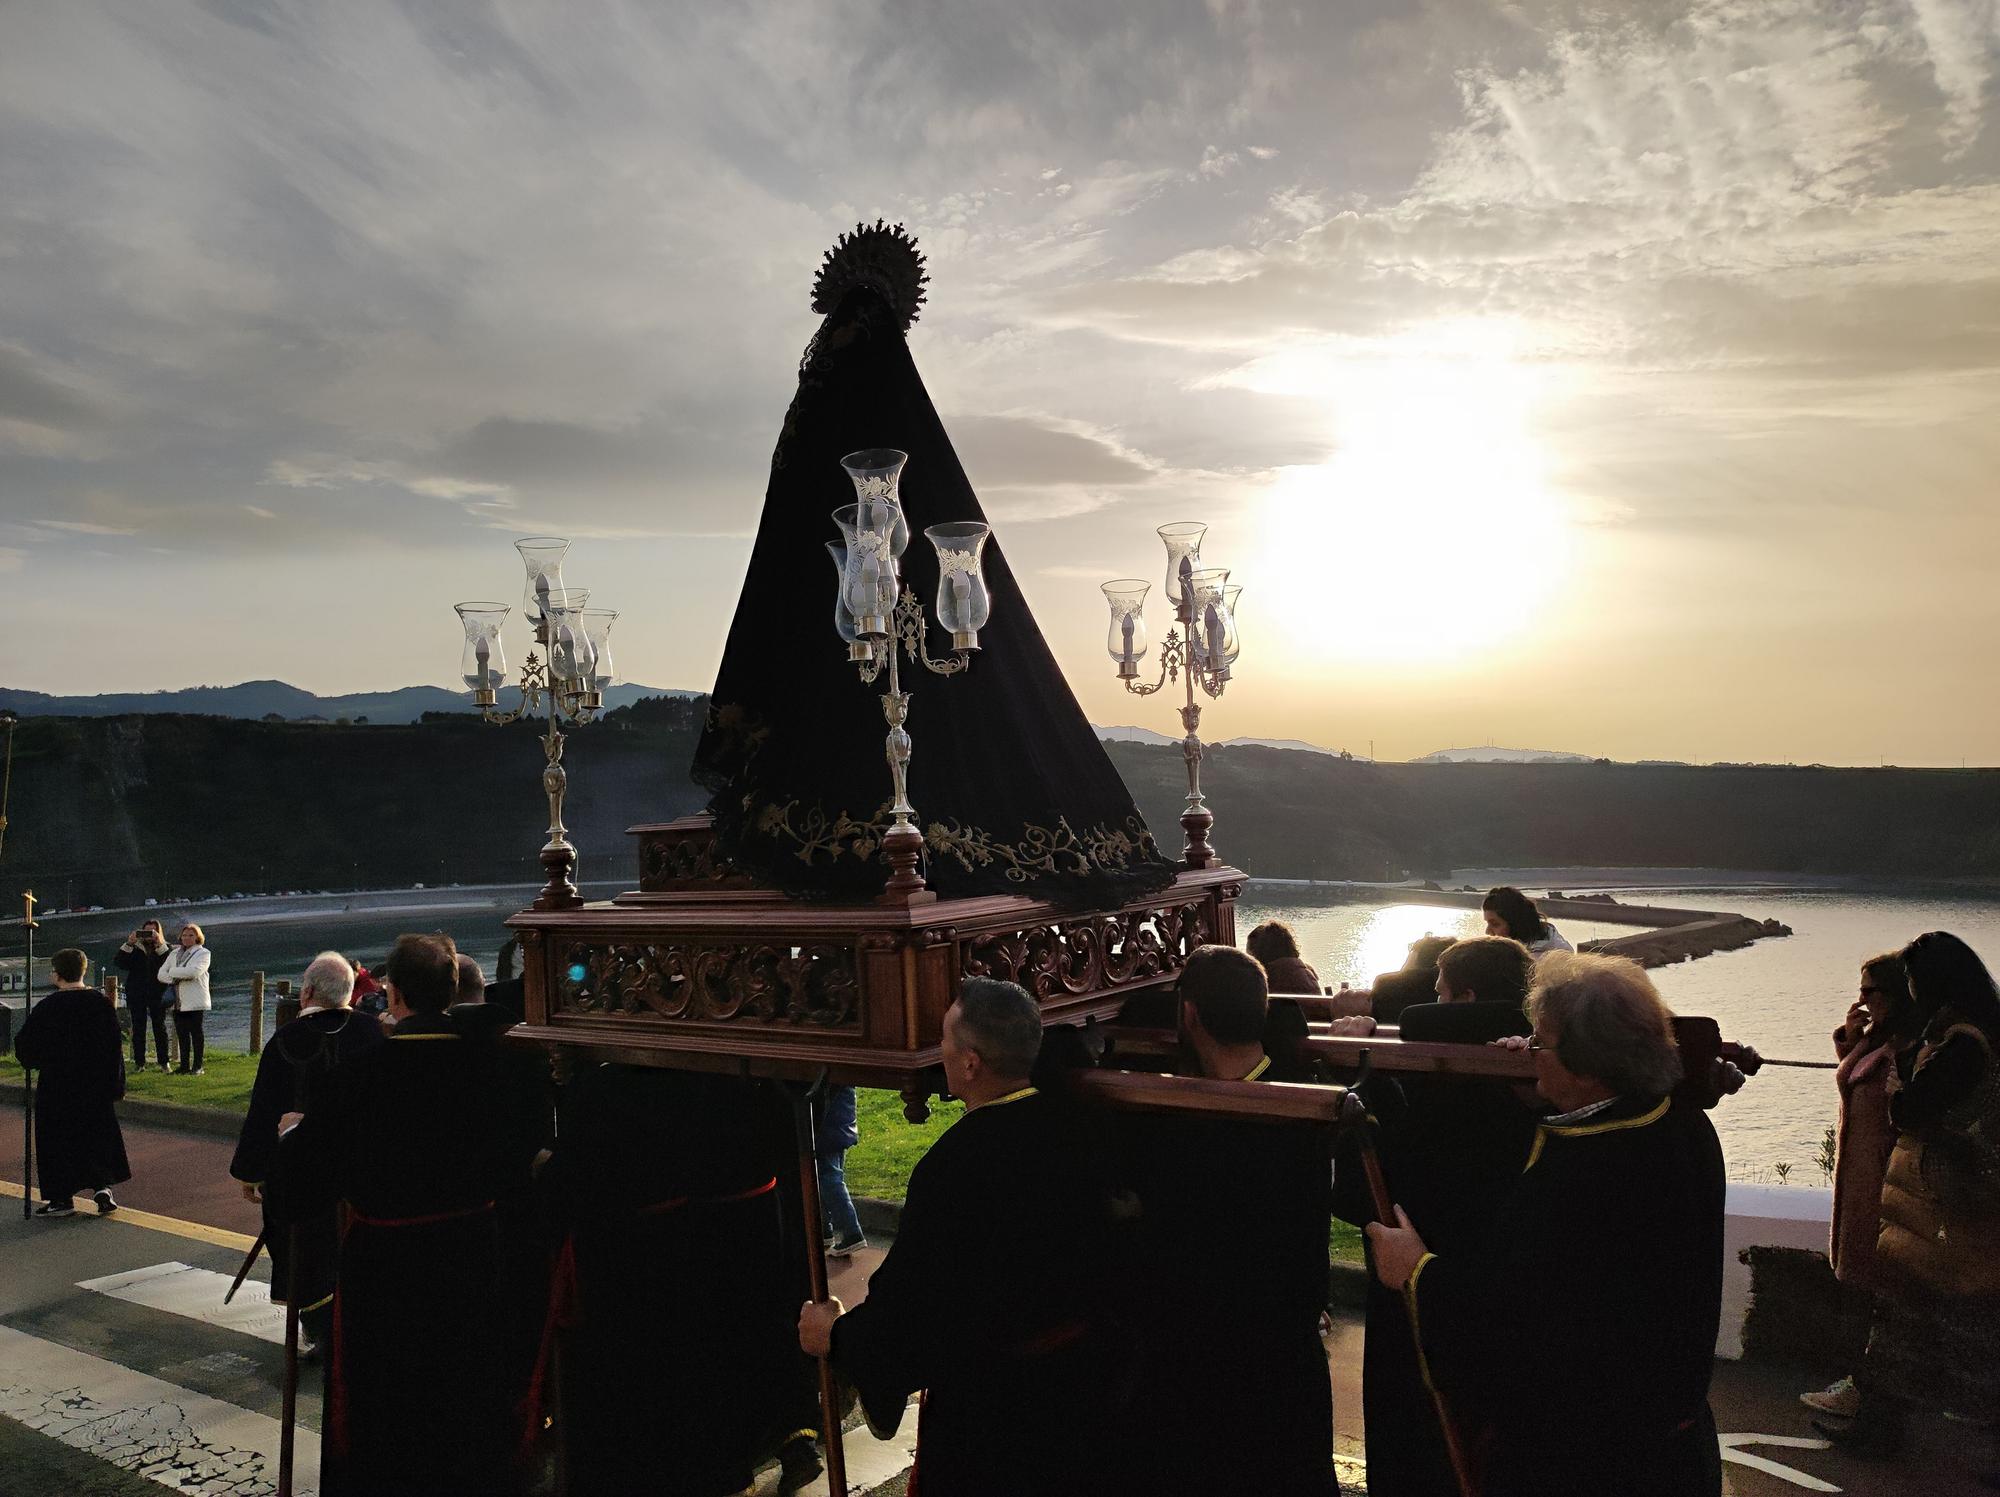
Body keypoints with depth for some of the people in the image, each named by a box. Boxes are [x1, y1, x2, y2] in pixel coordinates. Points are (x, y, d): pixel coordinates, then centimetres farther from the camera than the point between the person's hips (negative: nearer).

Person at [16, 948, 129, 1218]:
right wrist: (116, 1084, 6)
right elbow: (115, 1047, -1)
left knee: (57, 1140, 8)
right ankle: (102, 1187, 4)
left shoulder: (46, 1008, -13)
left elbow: (24, 1047, -6)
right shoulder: (102, 1003, -4)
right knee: (97, 1135, 15)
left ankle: (63, 1198, 10)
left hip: (56, 1087, -3)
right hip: (95, 1085, 3)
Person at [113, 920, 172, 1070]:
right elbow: (119, 962, -5)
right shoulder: (134, 948, 9)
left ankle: (163, 1062, 6)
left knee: (160, 1027, 2)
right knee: (138, 1028, 4)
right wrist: (129, 944, -12)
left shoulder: (164, 948, 6)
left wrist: (160, 945, -18)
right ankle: (139, 1062, 9)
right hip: (136, 994, 1)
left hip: (157, 994, -1)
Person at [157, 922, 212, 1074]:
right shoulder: (174, 953, 17)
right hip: (178, 1002, 5)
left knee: (196, 1033, -1)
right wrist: (173, 979, -11)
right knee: (181, 1034, 8)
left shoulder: (203, 953, -1)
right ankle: (184, 1065, 15)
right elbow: (161, 973, 8)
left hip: (195, 1001, -5)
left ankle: (197, 1066, 3)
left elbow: (194, 971, -18)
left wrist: (173, 972, -8)